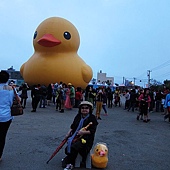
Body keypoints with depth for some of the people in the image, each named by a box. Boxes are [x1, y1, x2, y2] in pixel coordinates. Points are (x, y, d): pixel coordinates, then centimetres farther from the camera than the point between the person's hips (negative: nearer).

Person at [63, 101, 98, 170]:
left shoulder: (92, 118, -3)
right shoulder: (78, 116, 14)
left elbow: (92, 131, -9)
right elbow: (73, 126, 20)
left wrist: (84, 132, -22)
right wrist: (69, 132, 3)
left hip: (86, 138, -5)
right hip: (75, 136, 6)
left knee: (74, 147, -26)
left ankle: (69, 163, -9)